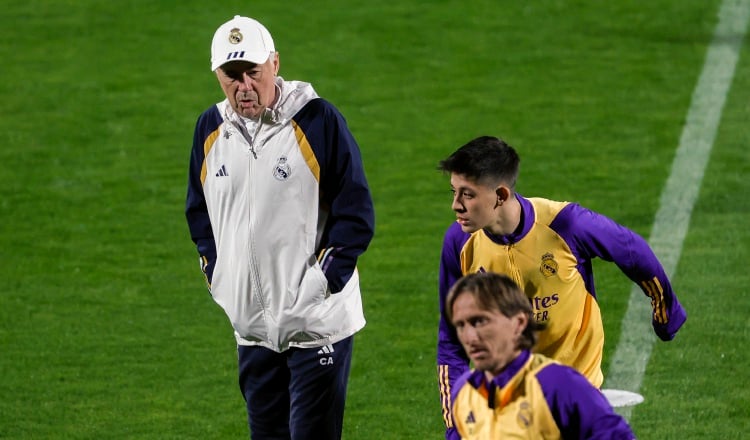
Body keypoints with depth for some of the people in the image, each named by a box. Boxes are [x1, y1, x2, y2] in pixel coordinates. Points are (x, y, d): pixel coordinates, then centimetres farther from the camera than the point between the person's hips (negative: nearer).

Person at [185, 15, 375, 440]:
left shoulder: (318, 120, -9)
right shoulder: (211, 129, 7)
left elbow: (356, 214, -8)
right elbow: (199, 213, 21)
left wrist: (319, 281, -12)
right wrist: (217, 275, 10)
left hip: (317, 324, -6)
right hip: (250, 322, 6)